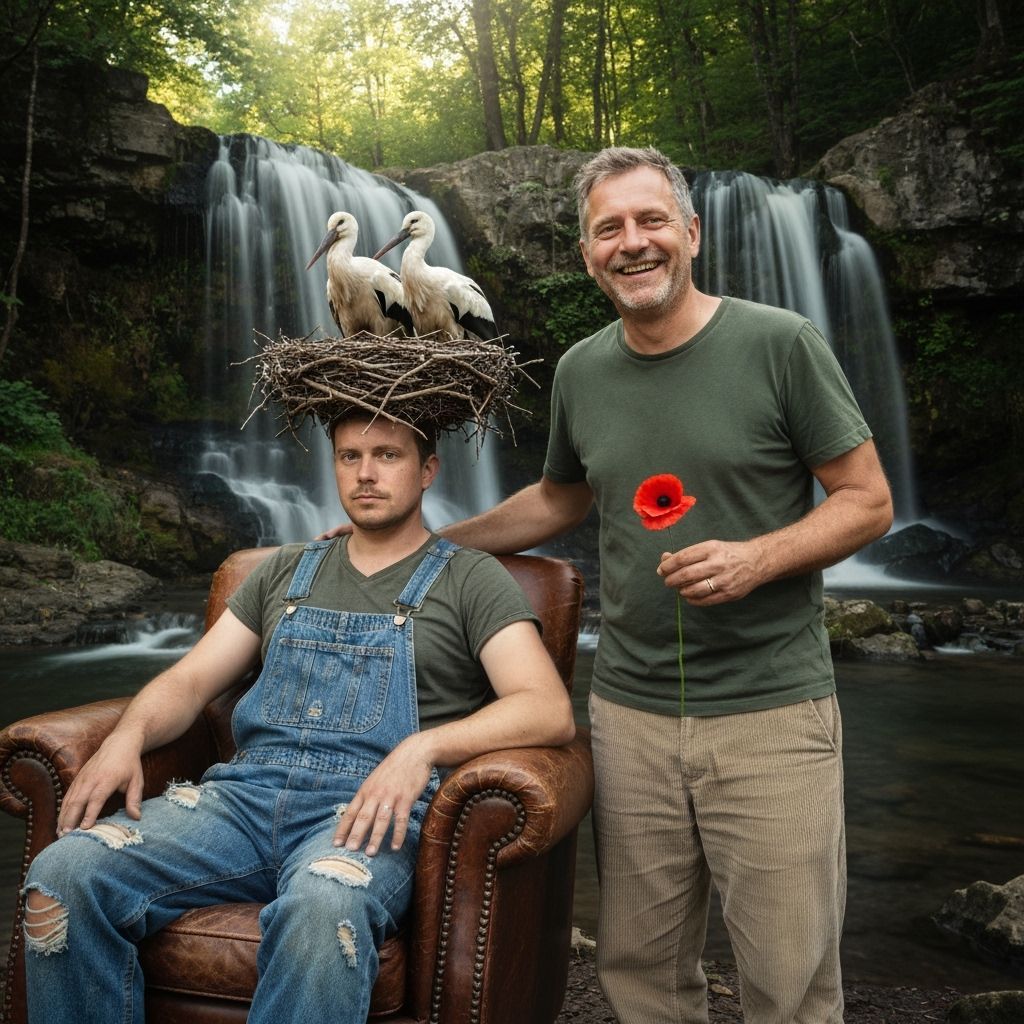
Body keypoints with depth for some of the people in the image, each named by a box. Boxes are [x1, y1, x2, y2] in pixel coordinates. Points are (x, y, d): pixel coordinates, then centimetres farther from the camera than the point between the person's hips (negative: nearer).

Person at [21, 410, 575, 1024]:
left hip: (371, 809, -4)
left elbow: (550, 712, -5)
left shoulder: (471, 581, 8)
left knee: (322, 909, -39)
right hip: (248, 790, 5)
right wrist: (128, 737, -3)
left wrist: (423, 747, -21)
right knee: (62, 876, -19)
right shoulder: (287, 573, 24)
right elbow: (190, 681, 20)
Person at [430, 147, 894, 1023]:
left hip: (772, 710, -3)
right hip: (629, 712, 4)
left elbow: (869, 502, -3)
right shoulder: (581, 371, 7)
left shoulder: (780, 344, -7)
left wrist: (756, 559, -20)